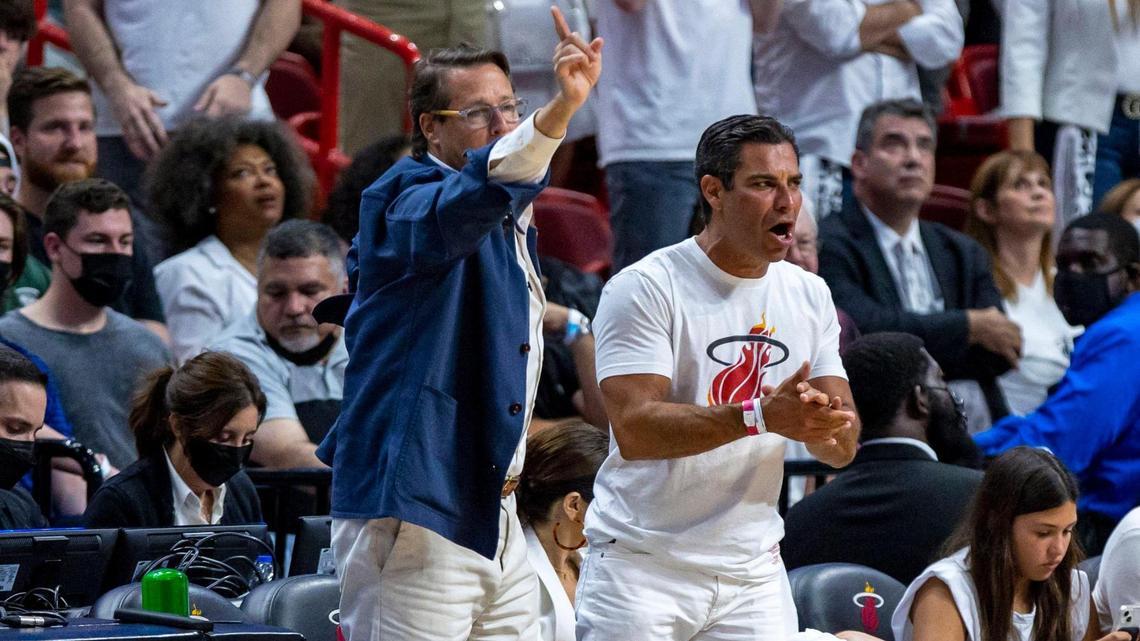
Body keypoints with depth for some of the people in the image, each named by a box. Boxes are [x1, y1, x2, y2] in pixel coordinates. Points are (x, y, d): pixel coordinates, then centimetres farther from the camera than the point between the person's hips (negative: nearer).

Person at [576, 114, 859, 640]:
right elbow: (634, 430, -21)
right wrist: (760, 416, -30)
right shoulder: (646, 288, -10)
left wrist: (819, 424, -17)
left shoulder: (809, 295, 10)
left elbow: (842, 449, 8)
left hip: (754, 572, 5)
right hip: (642, 568, -5)